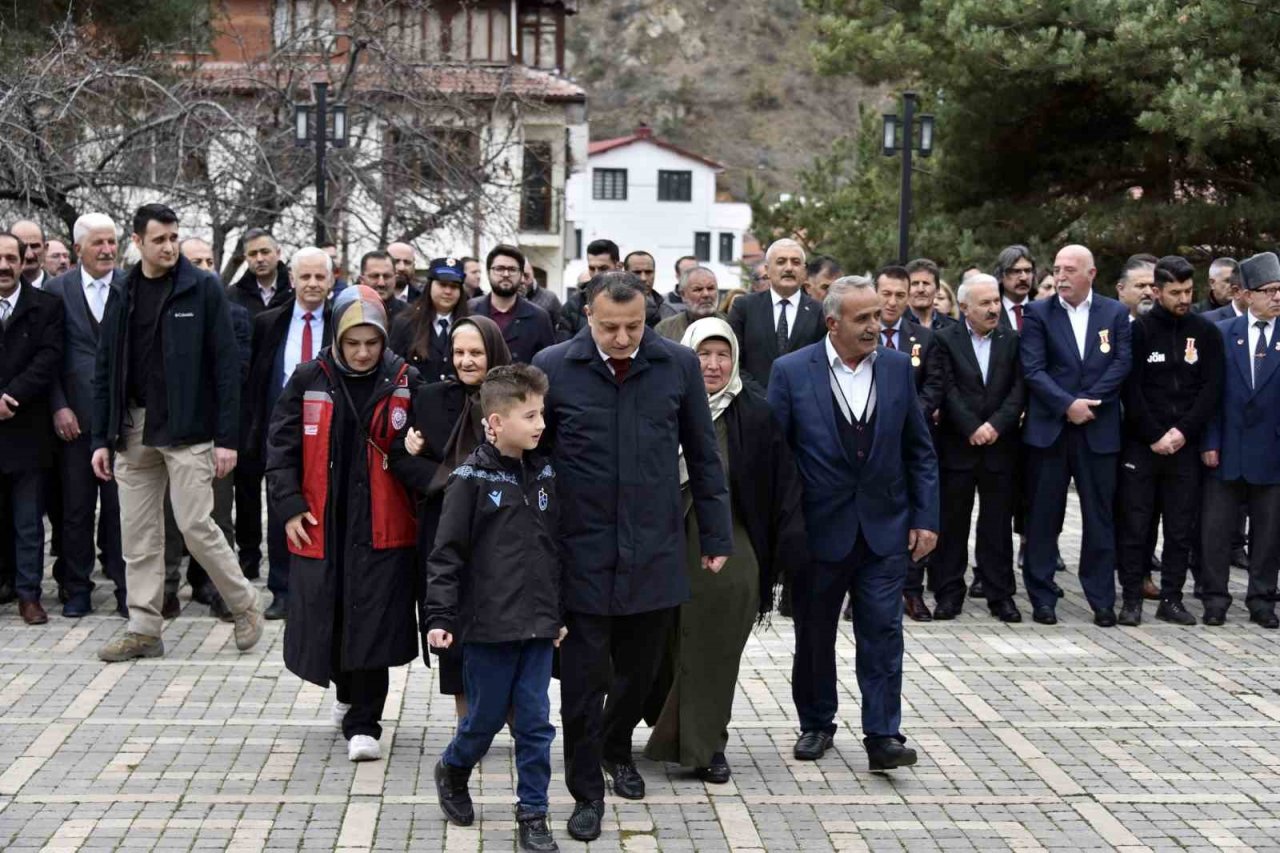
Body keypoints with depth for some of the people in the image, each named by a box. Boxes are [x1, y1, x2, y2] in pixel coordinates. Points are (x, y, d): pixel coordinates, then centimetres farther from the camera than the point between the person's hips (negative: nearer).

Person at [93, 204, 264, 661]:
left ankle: (245, 606, 14)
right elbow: (105, 370, 11)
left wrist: (227, 438, -12)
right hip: (133, 431, 5)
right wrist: (102, 438, 5)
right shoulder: (123, 293, 8)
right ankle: (144, 628, 15)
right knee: (138, 533, 6)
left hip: (187, 429, -4)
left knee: (196, 525, -6)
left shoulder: (203, 288, -4)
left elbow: (225, 365, -7)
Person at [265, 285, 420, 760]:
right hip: (319, 524, 1)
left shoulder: (404, 382, 1)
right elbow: (281, 445, 4)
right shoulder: (309, 380, 1)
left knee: (372, 623, -4)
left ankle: (363, 723, 6)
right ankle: (348, 693, 38)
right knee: (325, 618, 9)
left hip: (381, 526, -1)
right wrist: (289, 506, -3)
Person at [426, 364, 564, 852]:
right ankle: (452, 771, 38)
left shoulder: (544, 474, 7)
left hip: (538, 626, 4)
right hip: (488, 625, -4)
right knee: (486, 718, 9)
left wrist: (560, 614, 14)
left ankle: (533, 812, 16)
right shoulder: (473, 477, -9)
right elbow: (447, 553, -9)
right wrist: (440, 617, -13)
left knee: (535, 722, 5)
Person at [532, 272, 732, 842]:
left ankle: (616, 748, 43)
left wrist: (716, 537, 8)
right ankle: (587, 792, 18)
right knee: (584, 678, 2)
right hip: (583, 554, -2)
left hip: (655, 553, 2)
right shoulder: (553, 368, -5)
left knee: (640, 670, 15)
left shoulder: (678, 366, -1)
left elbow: (703, 457, 7)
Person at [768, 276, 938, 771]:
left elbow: (919, 450, 7)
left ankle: (882, 736, 4)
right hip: (818, 529, -1)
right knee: (814, 635, 11)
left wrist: (925, 517, 2)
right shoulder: (792, 372, -7)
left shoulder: (897, 368, 2)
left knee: (883, 632, -2)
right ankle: (816, 725, 28)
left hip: (884, 529, 1)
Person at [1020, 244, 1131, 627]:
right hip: (1049, 427, -1)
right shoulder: (1038, 314, 3)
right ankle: (1042, 598, 11)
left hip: (1098, 429, 1)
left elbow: (1121, 364, -1)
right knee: (1043, 516, 3)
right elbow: (1033, 369, -6)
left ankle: (1102, 600, 12)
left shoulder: (1115, 313, 7)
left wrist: (1088, 403, -12)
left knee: (1100, 516, 5)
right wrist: (1068, 405, -15)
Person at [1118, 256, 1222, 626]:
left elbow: (1211, 388, 2)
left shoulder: (1205, 332, 6)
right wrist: (1154, 436, -10)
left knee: (1181, 528, 5)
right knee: (1135, 526, 0)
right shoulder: (1138, 330, -1)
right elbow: (1131, 389, -4)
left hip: (1185, 445, 2)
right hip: (1141, 443, -2)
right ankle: (1131, 599, 8)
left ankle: (1171, 599, 13)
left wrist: (1183, 431, -9)